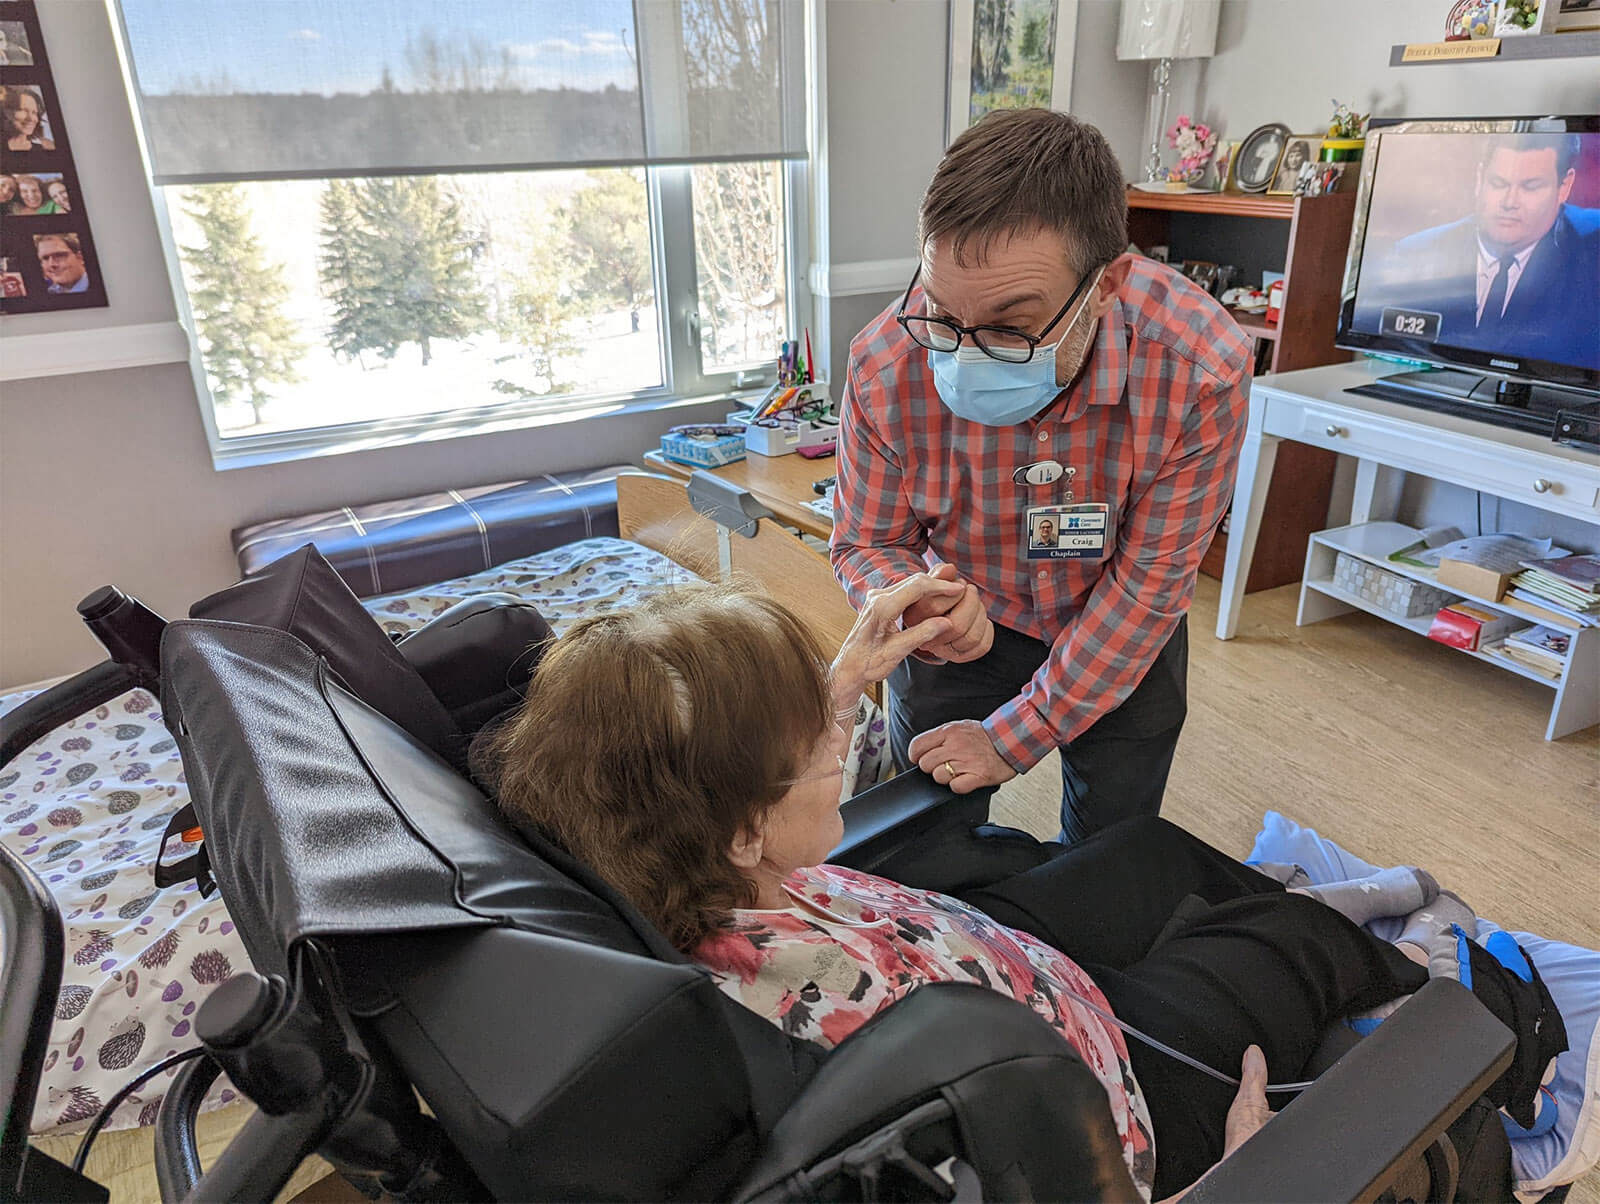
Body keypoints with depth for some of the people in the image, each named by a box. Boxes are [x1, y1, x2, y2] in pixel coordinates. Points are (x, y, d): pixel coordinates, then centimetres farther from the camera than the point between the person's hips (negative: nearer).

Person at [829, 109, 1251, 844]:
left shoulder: (1201, 366, -32)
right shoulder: (885, 364, -29)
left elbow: (1148, 581, -22)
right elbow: (866, 543, -13)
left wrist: (1013, 739, -18)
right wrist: (917, 604, -38)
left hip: (1127, 638, 1)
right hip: (966, 621, 0)